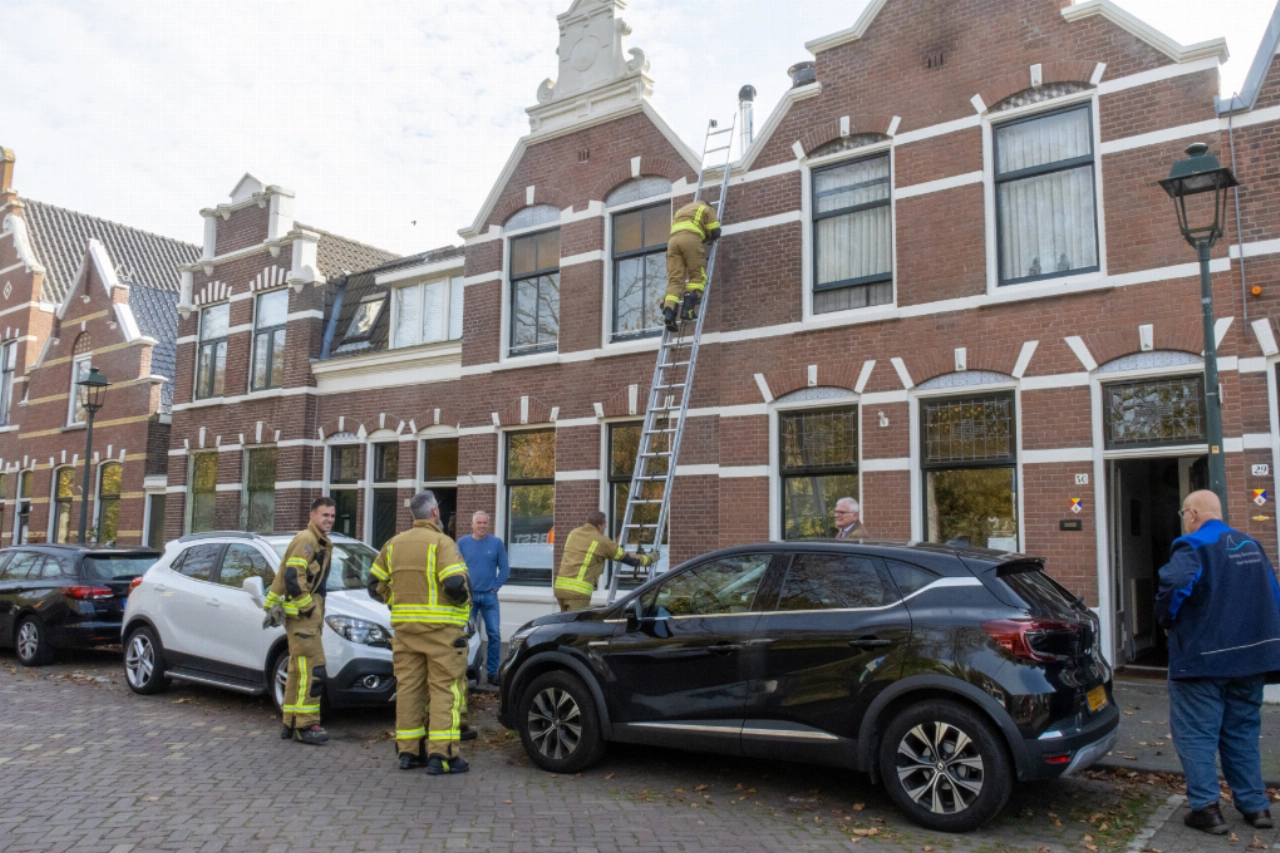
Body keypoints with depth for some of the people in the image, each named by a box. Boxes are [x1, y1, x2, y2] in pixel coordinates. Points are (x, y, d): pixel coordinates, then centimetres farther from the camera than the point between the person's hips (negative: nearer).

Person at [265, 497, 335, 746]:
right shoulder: (306, 540, -12)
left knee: (298, 670, 13)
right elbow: (292, 577, -21)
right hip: (302, 615, -10)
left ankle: (291, 724, 20)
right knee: (312, 670, -10)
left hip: (309, 616, 10)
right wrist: (309, 607, -17)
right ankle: (306, 725, -6)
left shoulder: (321, 543, 19)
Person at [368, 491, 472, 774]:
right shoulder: (441, 543, -11)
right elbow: (455, 585, -21)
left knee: (408, 687, 12)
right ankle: (440, 754, -5)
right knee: (445, 689, -1)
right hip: (440, 628, -6)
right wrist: (464, 597, -1)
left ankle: (408, 752, 17)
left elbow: (375, 586, 13)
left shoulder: (394, 544, 10)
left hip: (404, 628, 6)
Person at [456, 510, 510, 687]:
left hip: (489, 596, 0)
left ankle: (493, 671, 4)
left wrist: (495, 587, -3)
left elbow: (504, 569, 2)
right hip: (468, 596, 0)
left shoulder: (496, 543, 0)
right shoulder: (462, 543, 1)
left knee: (494, 634, -3)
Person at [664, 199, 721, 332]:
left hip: (673, 239, 4)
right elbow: (715, 232, 13)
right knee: (698, 276, 0)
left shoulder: (681, 211, 41)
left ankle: (669, 311, -23)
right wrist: (706, 239, 32)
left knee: (675, 279, -4)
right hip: (691, 238, -4)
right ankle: (688, 308, -20)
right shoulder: (707, 209, 23)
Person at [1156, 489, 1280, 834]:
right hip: (1251, 655, 8)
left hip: (1201, 659, -8)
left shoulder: (1193, 547, -13)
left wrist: (1166, 620, -14)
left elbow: (1174, 584, -32)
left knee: (1196, 734, 1)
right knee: (1241, 733, 18)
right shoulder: (1251, 545, 12)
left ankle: (1206, 808, -1)